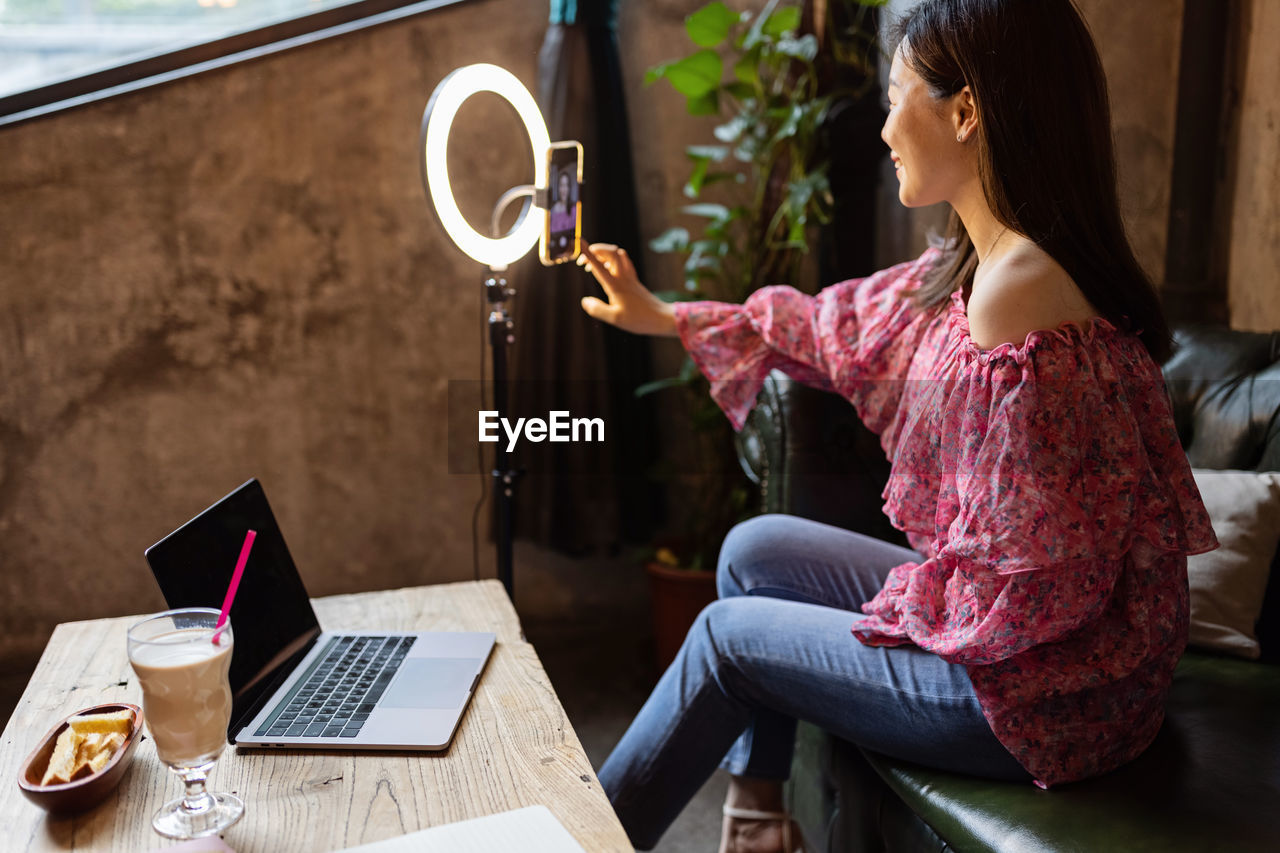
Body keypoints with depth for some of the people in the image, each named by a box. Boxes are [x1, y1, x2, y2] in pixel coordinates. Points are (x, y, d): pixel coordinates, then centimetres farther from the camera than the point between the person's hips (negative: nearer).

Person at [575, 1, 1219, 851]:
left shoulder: (1021, 290, -29)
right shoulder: (975, 265, 2)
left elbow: (1027, 578, -28)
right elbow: (841, 326, 17)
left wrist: (903, 610, -9)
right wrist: (662, 317, 23)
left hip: (1050, 690, -9)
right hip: (1012, 628, 9)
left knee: (728, 633, 3)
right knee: (755, 550, 14)